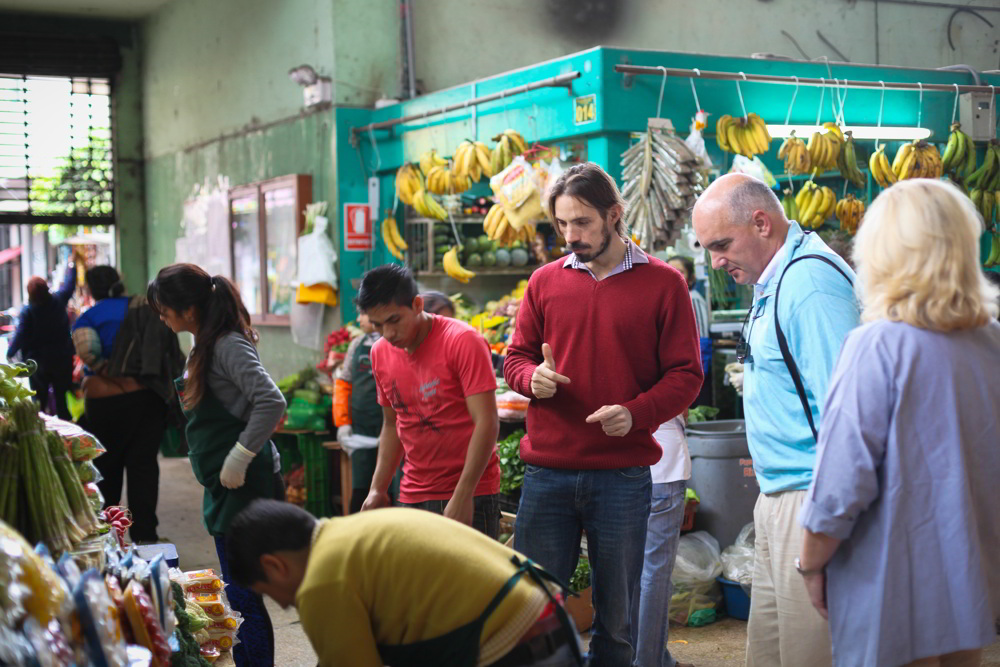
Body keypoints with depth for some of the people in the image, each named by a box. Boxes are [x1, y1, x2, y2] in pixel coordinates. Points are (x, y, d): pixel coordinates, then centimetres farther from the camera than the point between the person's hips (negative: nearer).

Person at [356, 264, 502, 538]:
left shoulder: (463, 341, -12)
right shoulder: (381, 353, 8)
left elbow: (487, 423, -16)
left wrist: (462, 497, -20)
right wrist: (378, 489, 9)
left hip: (469, 495, -5)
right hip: (413, 495, 5)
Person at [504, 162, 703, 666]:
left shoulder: (662, 284, 1)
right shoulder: (545, 281, 9)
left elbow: (685, 374, -1)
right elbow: (516, 358, 15)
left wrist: (635, 413, -19)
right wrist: (534, 377, -9)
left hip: (623, 477, -2)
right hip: (547, 472, 2)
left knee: (616, 619, 9)